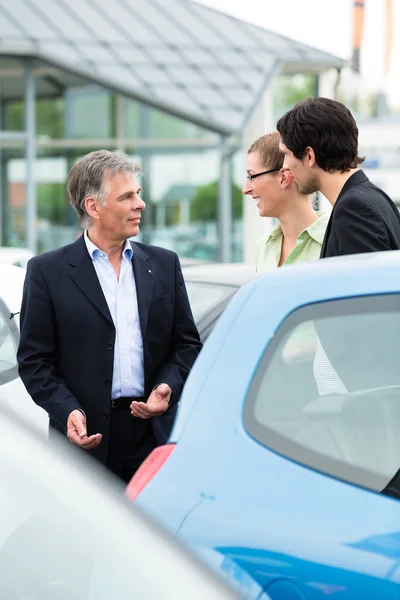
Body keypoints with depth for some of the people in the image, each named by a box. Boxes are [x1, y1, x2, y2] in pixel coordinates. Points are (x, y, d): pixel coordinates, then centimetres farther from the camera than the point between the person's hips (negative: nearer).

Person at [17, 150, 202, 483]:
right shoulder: (47, 271, 2)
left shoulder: (164, 264, 13)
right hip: (87, 437, -3)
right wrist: (67, 411, -15)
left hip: (158, 435, 3)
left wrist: (168, 387, -5)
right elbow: (34, 359, 0)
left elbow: (187, 343, 14)